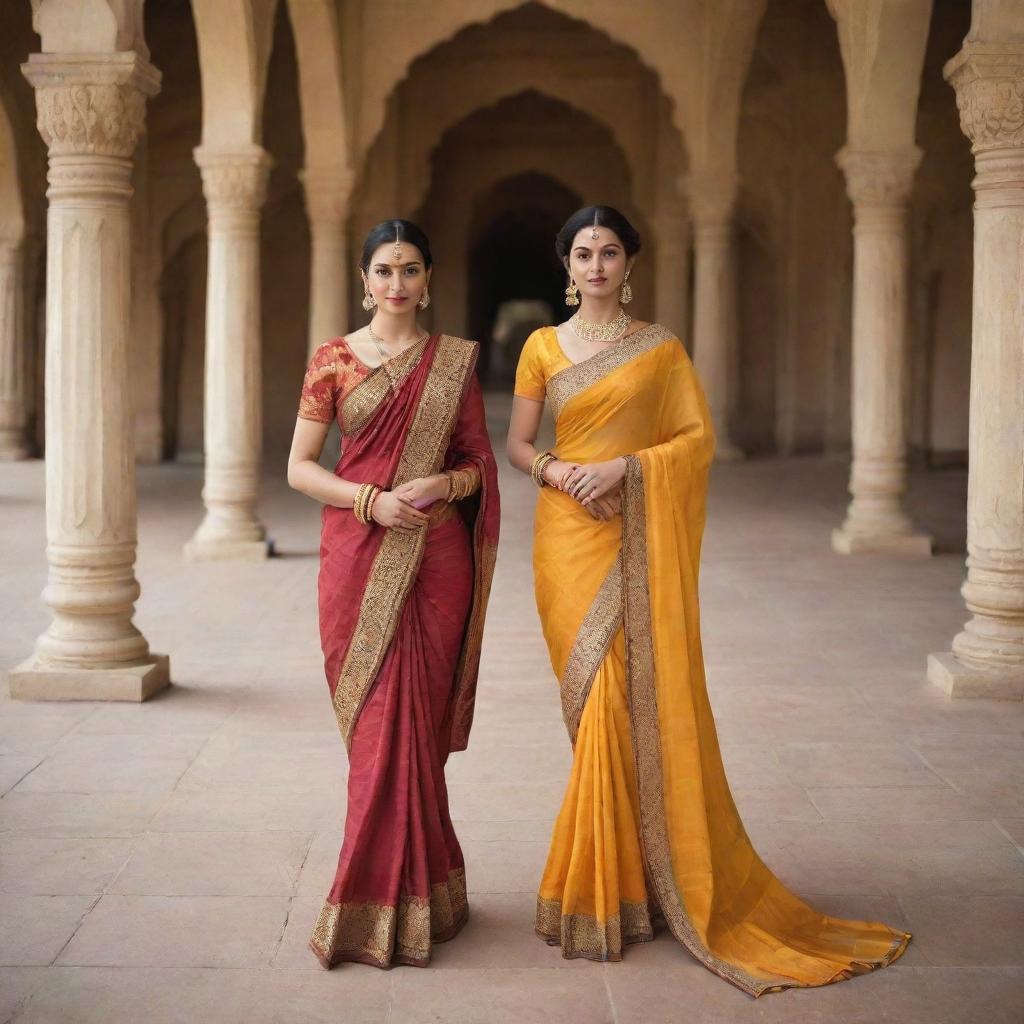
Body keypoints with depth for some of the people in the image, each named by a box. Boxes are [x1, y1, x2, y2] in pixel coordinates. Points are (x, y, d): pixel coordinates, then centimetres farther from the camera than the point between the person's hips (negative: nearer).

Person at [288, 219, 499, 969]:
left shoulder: (454, 360, 8)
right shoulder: (334, 359, 5)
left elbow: (479, 463, 9)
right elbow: (300, 466, 2)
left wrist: (441, 484, -12)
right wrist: (371, 500, -13)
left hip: (435, 559, 0)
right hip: (359, 559, 0)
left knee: (410, 722, 0)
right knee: (378, 723, 0)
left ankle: (387, 899, 14)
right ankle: (416, 886, 15)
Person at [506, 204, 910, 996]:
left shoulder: (659, 347, 5)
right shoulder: (542, 348, 8)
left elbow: (700, 438, 1)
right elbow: (517, 444, 8)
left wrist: (625, 465, -12)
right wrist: (559, 472, -12)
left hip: (641, 538, -1)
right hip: (570, 536, 1)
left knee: (643, 700, -5)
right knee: (596, 702, 1)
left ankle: (640, 872, 9)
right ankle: (604, 877, 14)